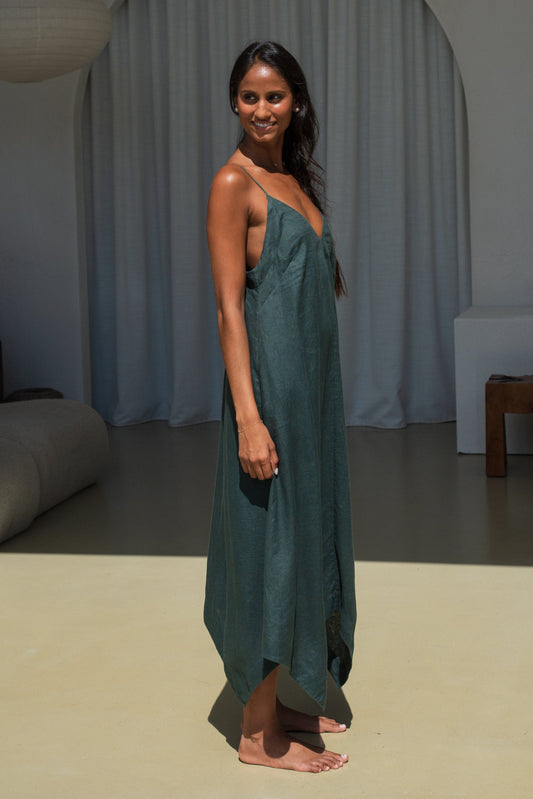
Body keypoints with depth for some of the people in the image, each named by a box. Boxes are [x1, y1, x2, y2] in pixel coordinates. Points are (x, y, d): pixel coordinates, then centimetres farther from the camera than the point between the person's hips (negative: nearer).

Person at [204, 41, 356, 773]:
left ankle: (277, 701, 25)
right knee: (269, 547, -4)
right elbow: (230, 307, -17)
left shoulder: (296, 179, 14)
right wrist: (248, 417, -22)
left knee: (304, 540, 14)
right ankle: (258, 733, 5)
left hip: (313, 383, 9)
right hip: (270, 380, -9)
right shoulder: (234, 182, -11)